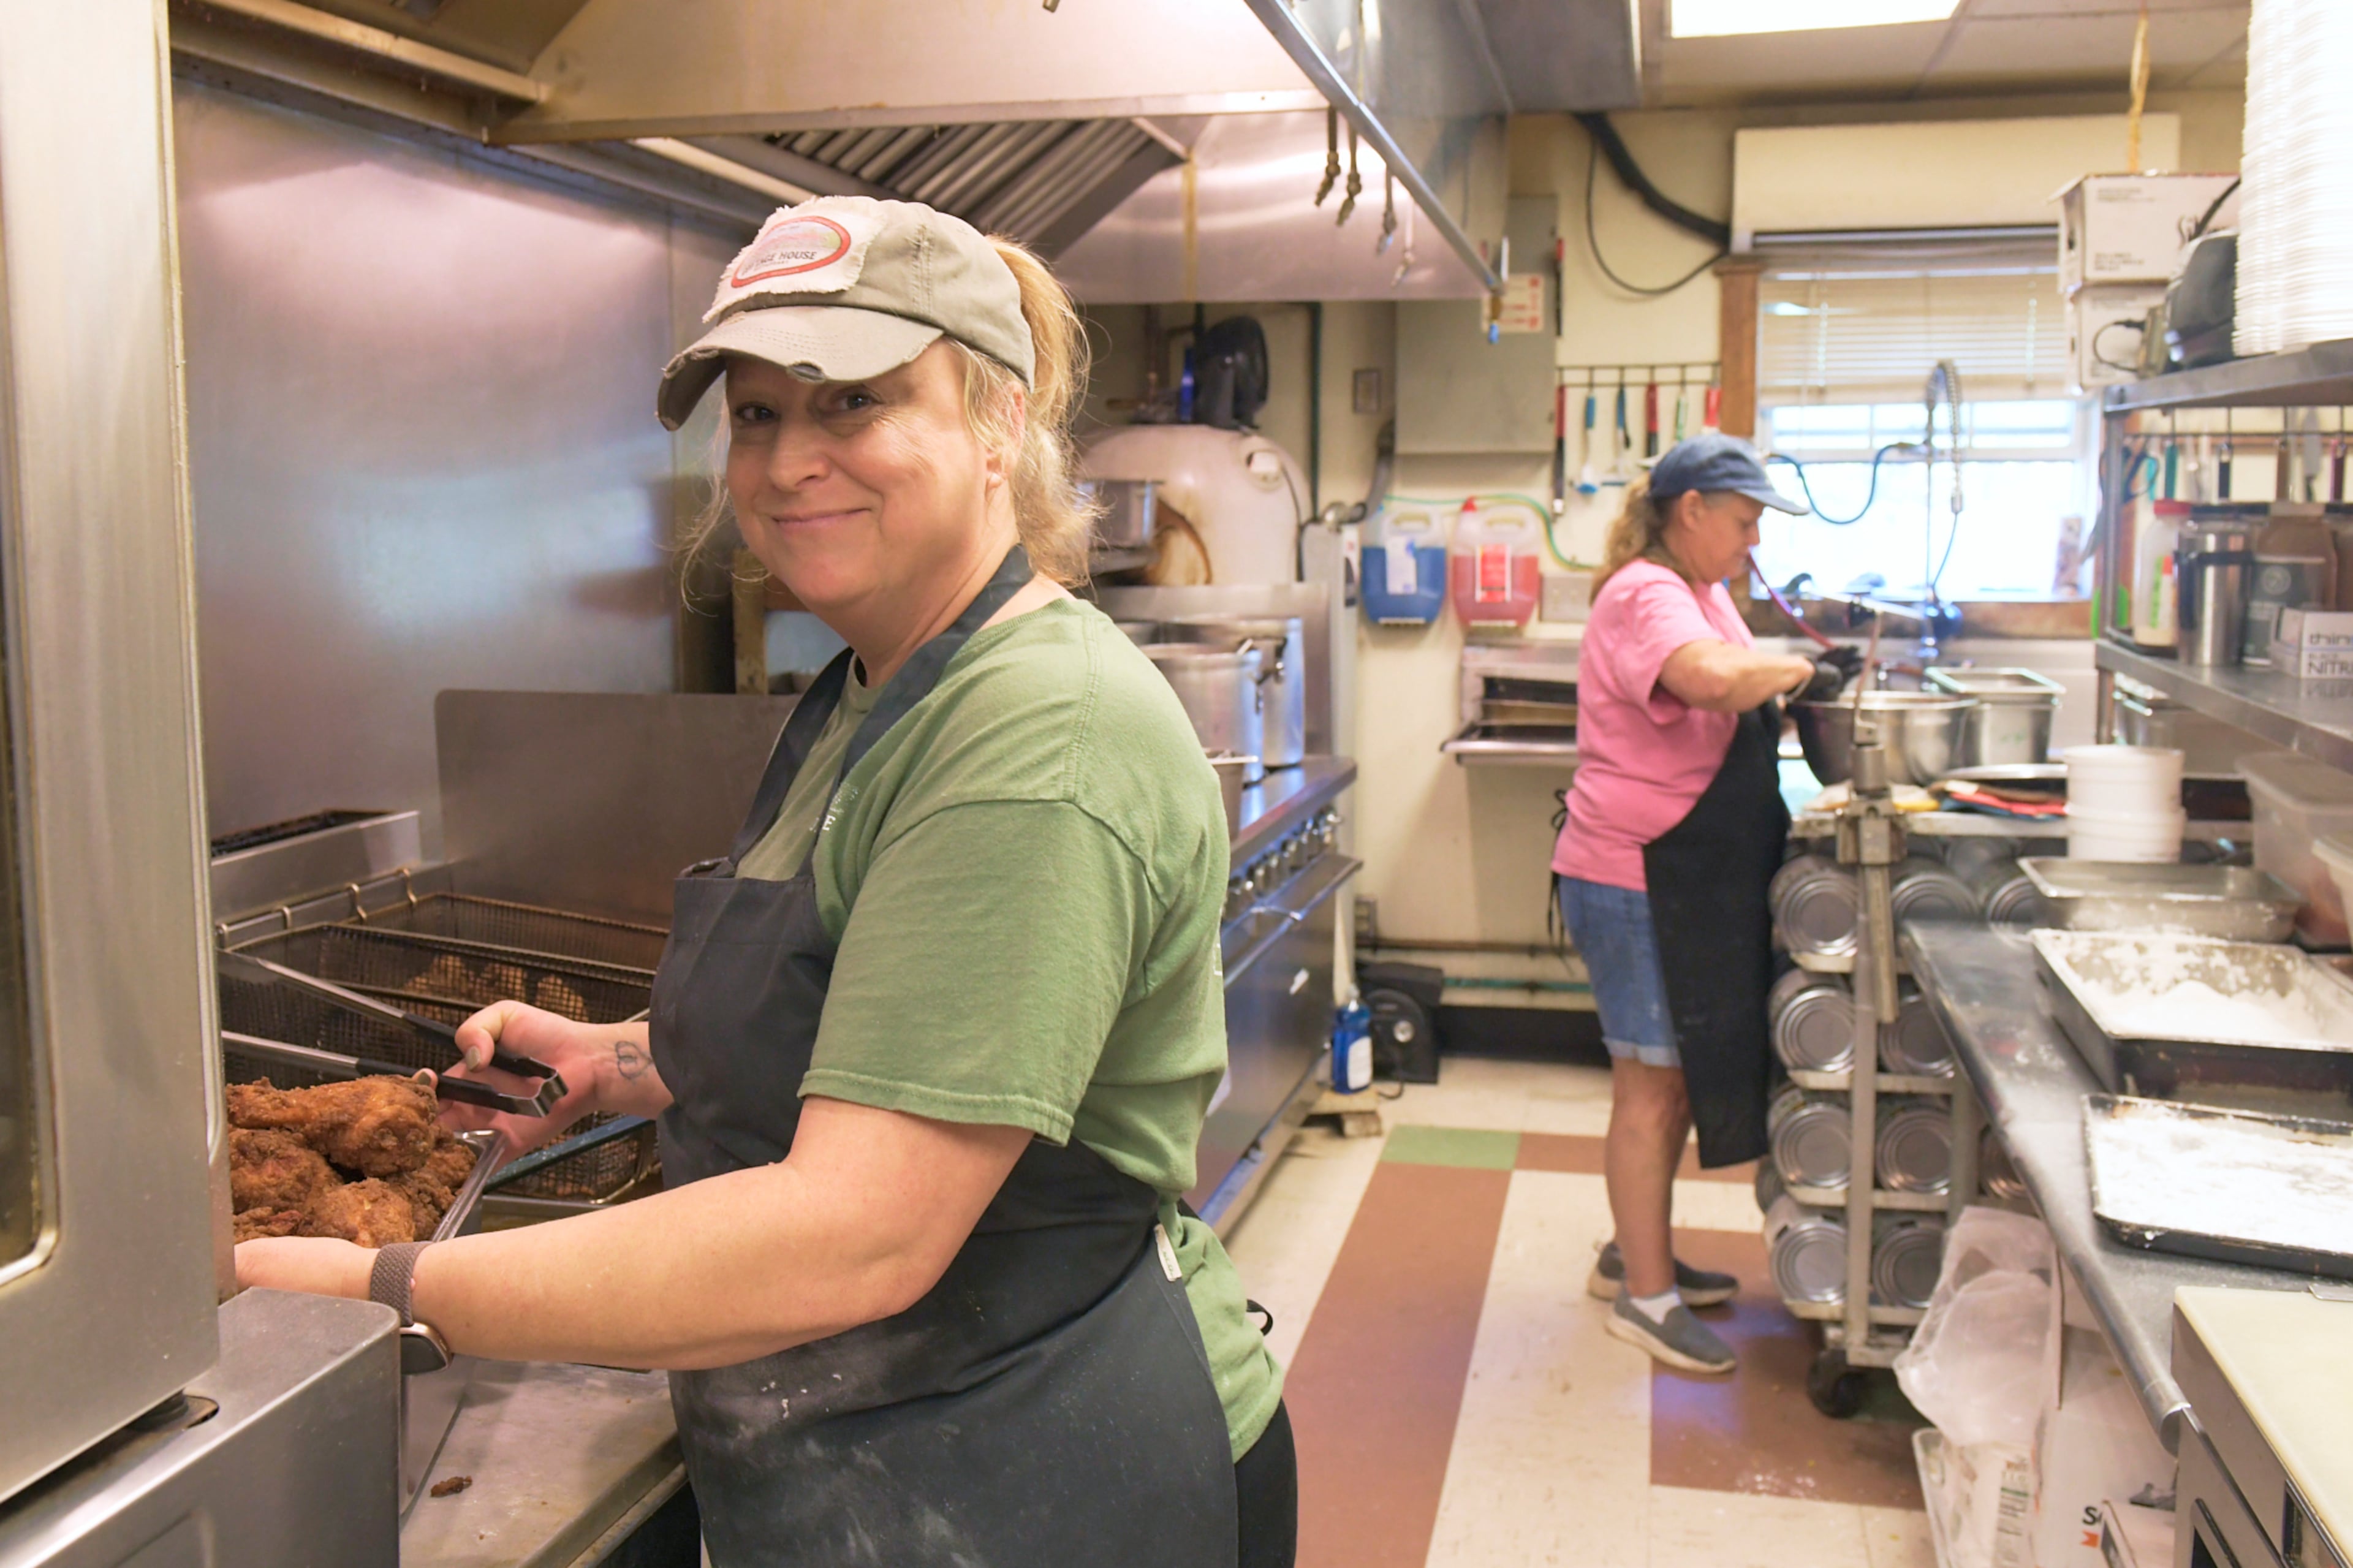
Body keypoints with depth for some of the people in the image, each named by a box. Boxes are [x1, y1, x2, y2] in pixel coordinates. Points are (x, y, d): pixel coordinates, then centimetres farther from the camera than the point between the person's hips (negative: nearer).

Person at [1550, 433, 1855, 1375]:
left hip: (1690, 884, 10)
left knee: (1677, 1079, 18)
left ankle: (1636, 1256, 32)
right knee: (1653, 1086, -2)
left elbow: (1738, 703, 19)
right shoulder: (1644, 597, -17)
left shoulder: (1701, 594, 17)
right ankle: (1645, 1297, 10)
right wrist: (1803, 671, -21)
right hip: (1634, 883, -10)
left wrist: (1809, 680, 1)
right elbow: (1714, 679, -37)